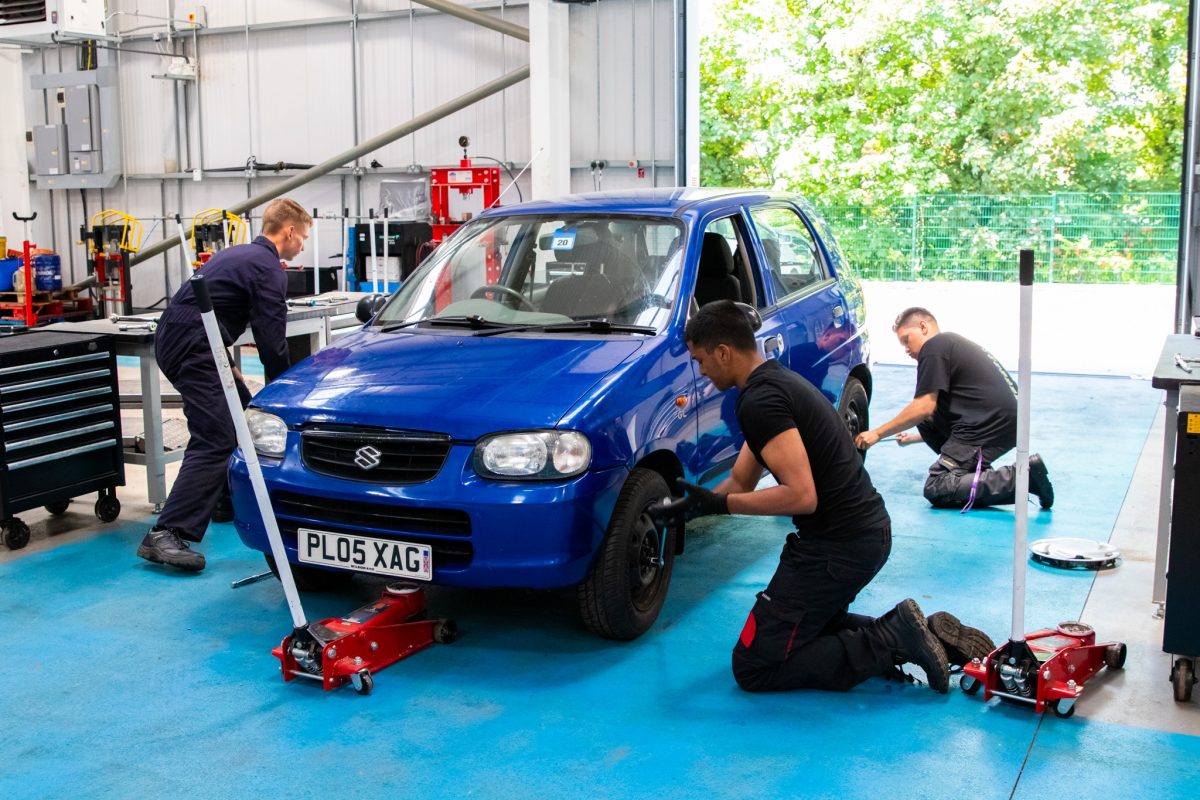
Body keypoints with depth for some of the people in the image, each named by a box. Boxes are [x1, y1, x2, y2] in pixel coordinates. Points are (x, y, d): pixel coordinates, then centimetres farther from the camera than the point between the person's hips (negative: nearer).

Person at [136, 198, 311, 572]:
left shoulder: (239, 254, 22)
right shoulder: (267, 269, -9)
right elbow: (271, 340, -12)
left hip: (174, 340, 11)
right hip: (191, 348, -11)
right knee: (215, 442, -16)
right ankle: (165, 535, -23)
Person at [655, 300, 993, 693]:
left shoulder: (759, 402, -19)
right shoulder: (778, 380, 14)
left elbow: (801, 496, -27)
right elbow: (741, 481, 19)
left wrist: (718, 504, -20)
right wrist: (693, 506, 9)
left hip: (839, 546, -10)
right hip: (869, 531, 10)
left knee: (753, 667, -2)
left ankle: (894, 641, -6)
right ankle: (904, 633, 10)